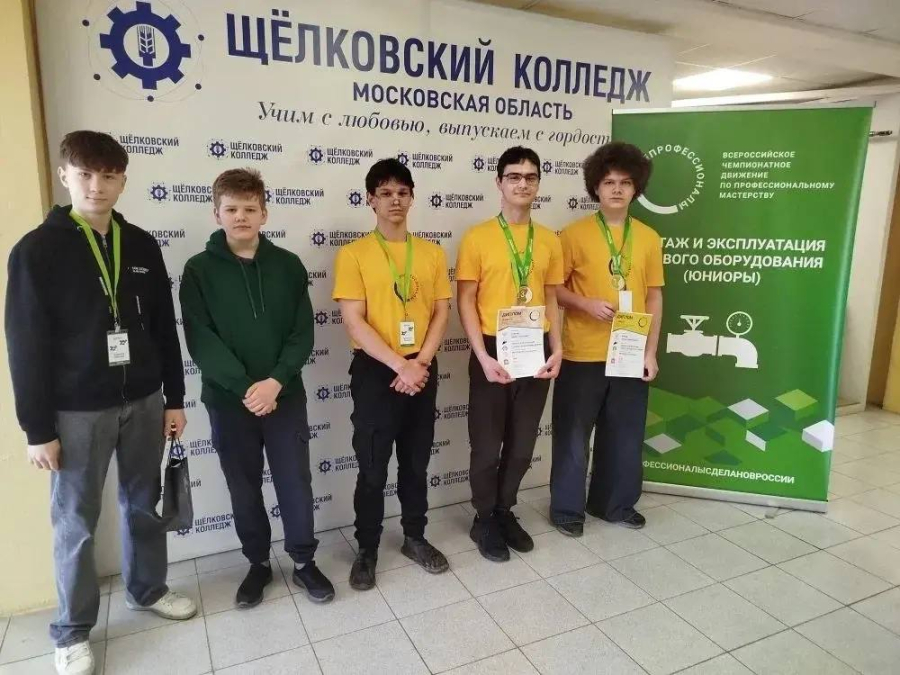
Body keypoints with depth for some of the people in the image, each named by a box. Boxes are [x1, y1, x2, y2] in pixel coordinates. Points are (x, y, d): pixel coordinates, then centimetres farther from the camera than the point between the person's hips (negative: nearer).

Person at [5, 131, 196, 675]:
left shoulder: (143, 246, 3)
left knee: (145, 503, 17)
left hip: (143, 401, 4)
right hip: (77, 410, -3)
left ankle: (148, 589, 38)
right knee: (76, 522, 9)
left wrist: (174, 397, 8)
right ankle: (74, 631, 27)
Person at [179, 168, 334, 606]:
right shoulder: (199, 270, -3)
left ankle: (304, 562, 26)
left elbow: (303, 334, -3)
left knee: (295, 482, 8)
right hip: (228, 400, 0)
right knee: (244, 487, 12)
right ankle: (258, 563, 31)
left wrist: (276, 381, -16)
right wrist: (245, 387, -18)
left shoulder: (288, 266, 1)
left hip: (286, 396, 1)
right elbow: (201, 341, -9)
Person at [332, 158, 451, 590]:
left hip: (422, 370, 4)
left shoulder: (432, 253, 6)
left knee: (416, 462, 15)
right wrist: (400, 365, -17)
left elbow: (441, 312, 4)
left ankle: (415, 537, 33)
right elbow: (354, 322, -12)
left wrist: (421, 362, -10)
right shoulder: (353, 254, -5)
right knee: (373, 468, 5)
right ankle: (367, 549, 24)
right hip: (375, 371, -3)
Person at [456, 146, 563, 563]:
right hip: (493, 350, -4)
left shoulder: (549, 240, 7)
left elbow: (551, 299, 12)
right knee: (487, 443, 7)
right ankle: (484, 520, 27)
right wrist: (483, 356, -15)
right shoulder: (477, 237, -6)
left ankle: (505, 511, 34)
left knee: (522, 443, 14)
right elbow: (466, 302, -7)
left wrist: (556, 348, 0)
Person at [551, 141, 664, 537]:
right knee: (573, 433, 6)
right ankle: (567, 508, 24)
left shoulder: (649, 238, 6)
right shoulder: (575, 234, -4)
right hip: (582, 354, -3)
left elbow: (654, 298, 8)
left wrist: (651, 351, 3)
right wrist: (586, 304, -19)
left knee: (625, 434, 14)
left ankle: (615, 503, 33)